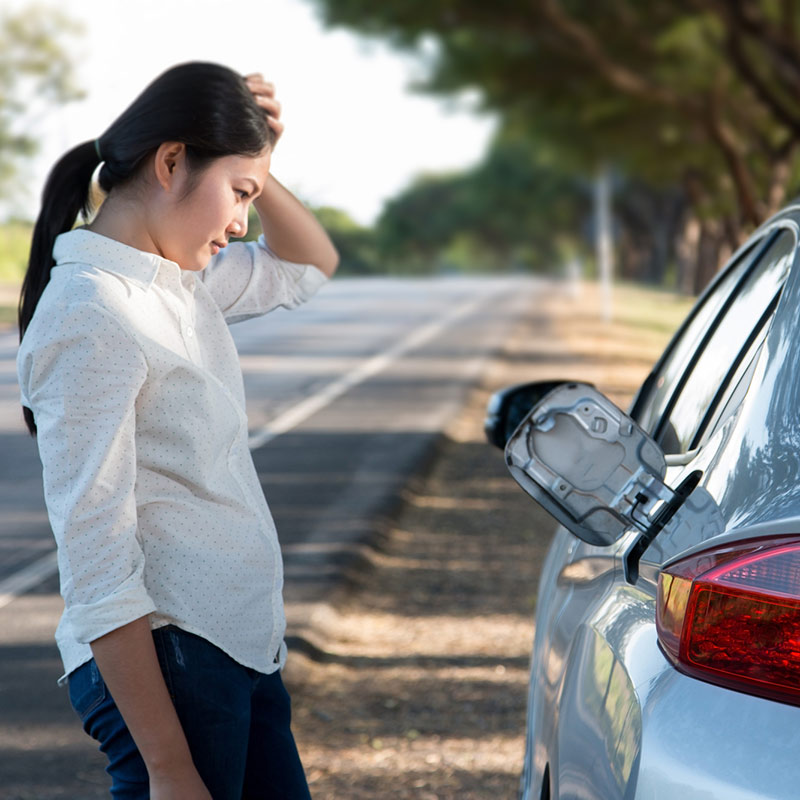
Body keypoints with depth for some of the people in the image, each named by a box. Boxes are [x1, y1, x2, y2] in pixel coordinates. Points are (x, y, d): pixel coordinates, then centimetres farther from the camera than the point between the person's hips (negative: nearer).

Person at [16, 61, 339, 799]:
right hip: (165, 661, -9)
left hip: (239, 650, 9)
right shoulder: (91, 316, -16)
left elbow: (309, 266, 29)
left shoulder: (179, 283, 10)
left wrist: (256, 171, 8)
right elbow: (98, 568, -20)